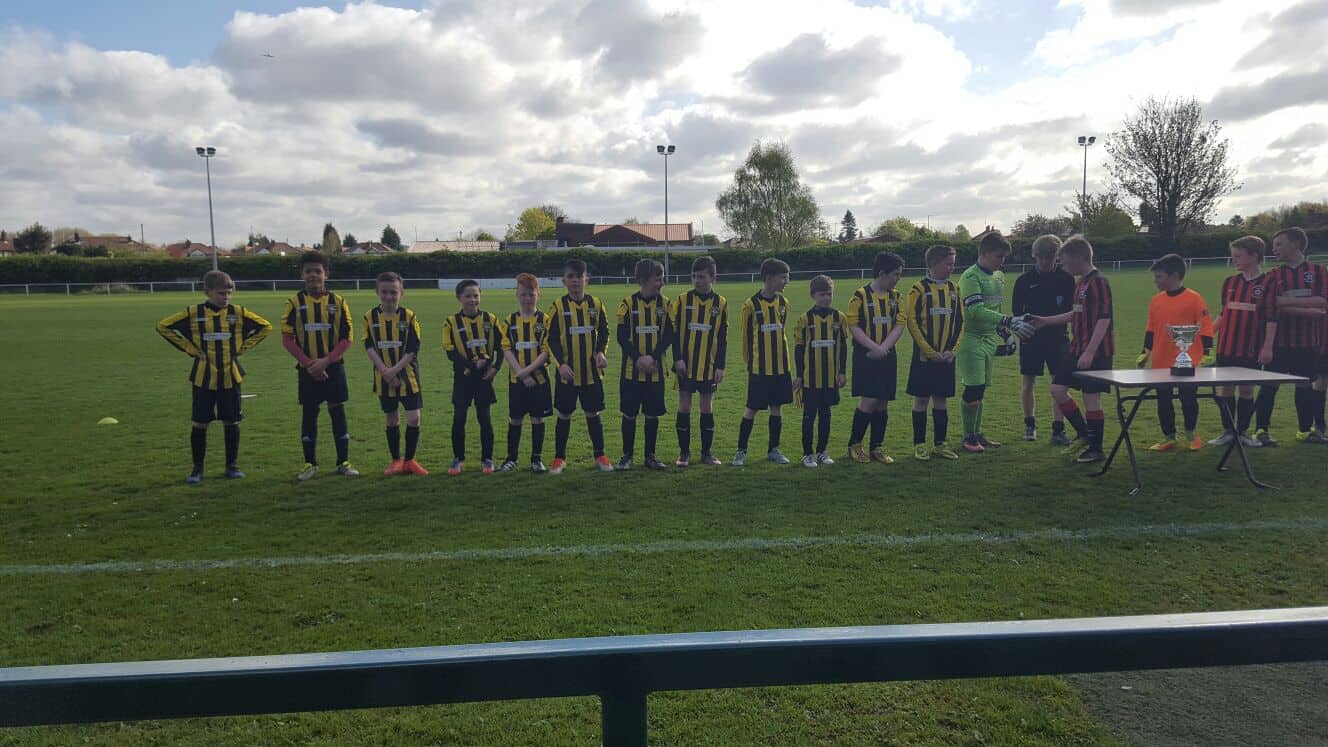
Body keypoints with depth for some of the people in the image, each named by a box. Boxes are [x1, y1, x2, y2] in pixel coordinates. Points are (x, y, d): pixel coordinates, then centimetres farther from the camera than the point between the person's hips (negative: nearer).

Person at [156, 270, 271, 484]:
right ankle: (197, 468, 14)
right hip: (203, 377, -1)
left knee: (231, 422, 6)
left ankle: (232, 465, 19)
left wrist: (242, 347, 1)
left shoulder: (238, 313, 0)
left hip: (230, 377, 1)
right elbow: (163, 326, 2)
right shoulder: (194, 314, -3)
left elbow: (265, 327, 8)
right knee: (200, 423, 2)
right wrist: (190, 349, -4)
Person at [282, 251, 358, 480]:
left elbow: (348, 338, -3)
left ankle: (343, 462, 13)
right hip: (307, 370, 0)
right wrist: (308, 363, -12)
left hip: (333, 367, 0)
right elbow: (287, 338, -2)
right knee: (308, 414, 6)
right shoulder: (295, 303, -1)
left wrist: (325, 361, -13)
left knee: (338, 412, 4)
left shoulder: (338, 302, -1)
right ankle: (310, 463, 18)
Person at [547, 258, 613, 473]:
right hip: (568, 372, -1)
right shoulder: (558, 307, -3)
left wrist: (601, 352, -9)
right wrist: (561, 363, -14)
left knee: (593, 413, 9)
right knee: (564, 415, 7)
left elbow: (604, 331, 9)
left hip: (592, 371, 1)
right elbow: (551, 339, -3)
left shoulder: (596, 304, 1)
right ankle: (559, 458, 19)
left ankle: (600, 455, 21)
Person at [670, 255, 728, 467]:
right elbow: (674, 331, -1)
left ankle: (707, 452, 18)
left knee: (707, 407, 7)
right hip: (686, 365, -1)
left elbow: (723, 338, 4)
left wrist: (720, 366, 0)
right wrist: (678, 359, -9)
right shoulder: (682, 300, -1)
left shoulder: (720, 303, 2)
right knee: (684, 407, 3)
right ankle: (684, 452, 13)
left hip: (709, 366, 1)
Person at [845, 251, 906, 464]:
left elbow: (900, 325, 2)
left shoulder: (896, 297, 9)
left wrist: (884, 348, -13)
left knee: (883, 402, 7)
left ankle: (877, 447, 18)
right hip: (865, 357, -5)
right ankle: (854, 445, 6)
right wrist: (874, 347, -19)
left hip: (888, 357, 5)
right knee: (869, 400, -10)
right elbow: (853, 326, -9)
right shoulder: (860, 296, -6)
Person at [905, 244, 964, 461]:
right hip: (924, 356, -4)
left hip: (946, 356, 4)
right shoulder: (919, 289, -7)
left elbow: (960, 322, 9)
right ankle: (919, 445, 10)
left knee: (941, 399, 10)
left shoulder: (954, 288, 8)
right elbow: (912, 322, -10)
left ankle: (940, 444, 18)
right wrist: (930, 352, -13)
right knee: (921, 399, 1)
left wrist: (952, 350, -3)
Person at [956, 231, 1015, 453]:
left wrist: (1005, 333, 19)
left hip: (990, 339, 8)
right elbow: (977, 311, -25)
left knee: (980, 390, 13)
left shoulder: (999, 276, 12)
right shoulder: (970, 277, -15)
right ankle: (968, 437, 5)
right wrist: (1008, 320, -30)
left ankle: (977, 433, 21)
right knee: (973, 389, -5)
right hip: (971, 338, -8)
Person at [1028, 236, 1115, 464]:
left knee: (1091, 398, -1)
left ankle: (1096, 449, 11)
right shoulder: (1080, 283, 13)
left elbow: (1104, 319, -20)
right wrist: (1045, 321, 26)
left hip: (1096, 352, -9)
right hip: (1076, 349, 9)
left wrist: (1089, 352, -23)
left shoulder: (1098, 282, -15)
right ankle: (1083, 434, 21)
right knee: (1057, 389, 7)